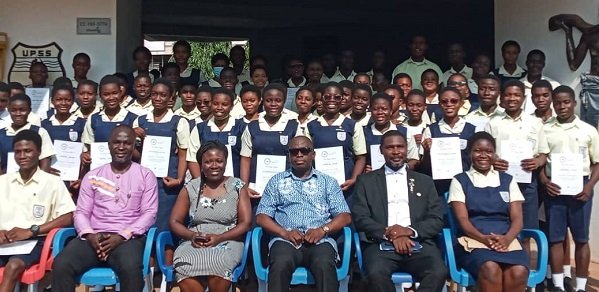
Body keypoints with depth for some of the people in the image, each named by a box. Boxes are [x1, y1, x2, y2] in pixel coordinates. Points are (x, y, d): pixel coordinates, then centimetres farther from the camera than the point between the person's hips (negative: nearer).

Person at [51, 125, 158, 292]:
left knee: (130, 269, -35)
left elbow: (149, 213, 1)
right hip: (93, 237, 3)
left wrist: (122, 236, -13)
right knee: (61, 265, -26)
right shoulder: (92, 176, 16)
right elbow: (81, 212, 12)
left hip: (128, 238, -2)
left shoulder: (146, 176, 9)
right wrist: (89, 234, -10)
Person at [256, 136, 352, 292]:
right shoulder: (277, 181, 19)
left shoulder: (328, 182, 18)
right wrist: (285, 233, -8)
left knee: (325, 265, -34)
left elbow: (345, 217, 10)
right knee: (281, 264, -34)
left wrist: (323, 229, -10)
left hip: (320, 240, 0)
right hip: (285, 239, 0)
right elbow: (261, 216, 10)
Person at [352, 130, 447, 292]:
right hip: (381, 243, -1)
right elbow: (360, 218, 4)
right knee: (376, 274, -33)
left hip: (418, 243, 1)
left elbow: (437, 219, 10)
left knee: (439, 272, -30)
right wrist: (390, 234, -12)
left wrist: (410, 231, -10)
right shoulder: (366, 180, 15)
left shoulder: (424, 181, 19)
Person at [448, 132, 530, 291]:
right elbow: (462, 219, 0)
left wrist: (506, 239, -14)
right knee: (491, 269, -36)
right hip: (473, 240, -2)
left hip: (506, 240, 2)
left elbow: (517, 219, 8)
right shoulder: (459, 181, 10)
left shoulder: (508, 180, 18)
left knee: (519, 271, -32)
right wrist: (484, 238, -19)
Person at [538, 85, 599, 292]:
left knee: (581, 238, 5)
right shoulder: (545, 130, 5)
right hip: (555, 188, 0)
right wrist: (544, 182, -12)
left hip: (580, 188, 0)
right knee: (555, 237, 2)